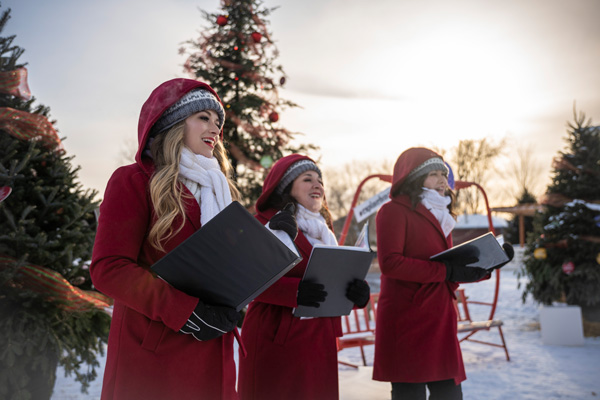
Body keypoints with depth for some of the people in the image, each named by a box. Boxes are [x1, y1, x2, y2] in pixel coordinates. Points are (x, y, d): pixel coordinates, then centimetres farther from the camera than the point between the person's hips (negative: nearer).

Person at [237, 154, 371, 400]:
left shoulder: (322, 230, 18)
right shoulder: (265, 224, -4)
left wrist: (357, 292, -7)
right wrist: (295, 291, -28)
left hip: (318, 341, 7)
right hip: (275, 341, -6)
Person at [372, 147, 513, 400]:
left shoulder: (439, 217, 22)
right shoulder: (394, 211, -4)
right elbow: (389, 262, -18)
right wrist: (446, 271, -19)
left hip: (439, 320, 8)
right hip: (406, 320, -8)